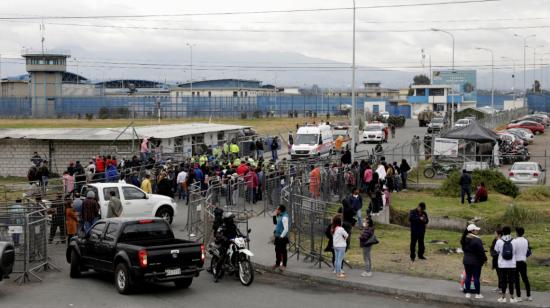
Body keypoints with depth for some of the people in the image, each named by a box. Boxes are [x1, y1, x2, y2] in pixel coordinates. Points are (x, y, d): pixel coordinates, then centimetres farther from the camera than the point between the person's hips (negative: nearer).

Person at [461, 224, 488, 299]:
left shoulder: (465, 239, 3)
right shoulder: (477, 240, -18)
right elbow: (481, 251, -14)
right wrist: (484, 259, -5)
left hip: (466, 261, 6)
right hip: (476, 261, -6)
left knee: (468, 276, 10)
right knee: (476, 277, 0)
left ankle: (467, 293, 13)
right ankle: (478, 294, 5)